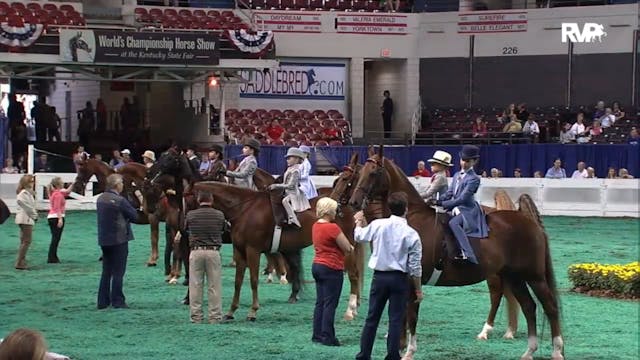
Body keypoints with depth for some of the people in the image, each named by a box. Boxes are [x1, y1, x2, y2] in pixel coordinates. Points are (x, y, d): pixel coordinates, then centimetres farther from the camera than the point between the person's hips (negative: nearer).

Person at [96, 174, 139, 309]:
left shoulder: (100, 198, 6)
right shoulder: (120, 201, -17)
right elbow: (134, 216, -11)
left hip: (103, 239, 7)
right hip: (119, 239, -7)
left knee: (106, 272, 13)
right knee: (118, 272, 0)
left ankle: (103, 301, 15)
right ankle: (117, 301, 3)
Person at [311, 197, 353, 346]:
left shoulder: (316, 226, 8)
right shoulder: (332, 228, -18)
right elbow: (348, 248, -14)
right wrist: (349, 247, 9)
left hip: (317, 266, 9)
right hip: (332, 269, -9)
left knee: (320, 302, 13)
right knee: (330, 304, -3)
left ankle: (317, 335, 15)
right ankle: (327, 337, -2)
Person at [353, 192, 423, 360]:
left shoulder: (378, 225, -6)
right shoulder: (411, 234, -11)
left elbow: (359, 236, 15)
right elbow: (415, 267, -8)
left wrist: (359, 222, 36)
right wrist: (418, 289, 3)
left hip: (379, 277, 2)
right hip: (399, 279, -2)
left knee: (372, 318, 10)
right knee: (396, 320, 3)